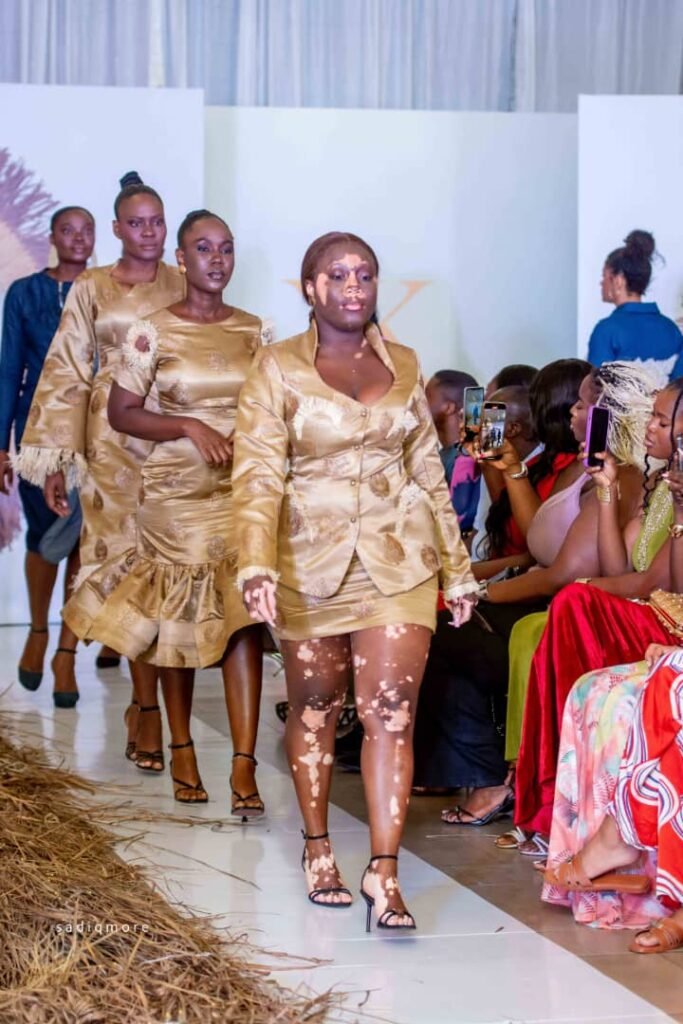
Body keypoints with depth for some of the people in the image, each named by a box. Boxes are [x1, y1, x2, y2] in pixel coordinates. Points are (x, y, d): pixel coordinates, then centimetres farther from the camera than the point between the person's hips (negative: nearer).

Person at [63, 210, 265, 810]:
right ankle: (182, 753, 23)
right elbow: (121, 413, -3)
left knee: (243, 617, -9)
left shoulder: (254, 330, 5)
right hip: (177, 492, -1)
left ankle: (244, 766, -12)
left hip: (242, 490, 2)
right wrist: (190, 427, -15)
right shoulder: (154, 333, -4)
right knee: (178, 619, 8)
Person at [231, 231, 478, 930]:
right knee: (314, 708, 10)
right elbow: (258, 475, -11)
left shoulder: (403, 367, 8)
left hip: (398, 559, 2)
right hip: (312, 559, -1)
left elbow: (429, 472, 13)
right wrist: (256, 566, -25)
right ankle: (318, 849, 27)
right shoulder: (278, 369, -3)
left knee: (391, 710, -8)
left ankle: (383, 872, -8)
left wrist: (457, 568, 13)